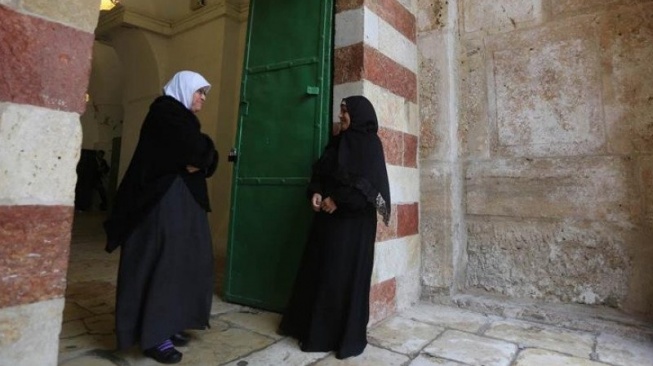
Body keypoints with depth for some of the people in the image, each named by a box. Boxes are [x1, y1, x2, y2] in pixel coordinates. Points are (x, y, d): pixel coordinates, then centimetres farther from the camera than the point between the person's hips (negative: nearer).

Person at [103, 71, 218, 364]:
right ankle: (152, 336, 5)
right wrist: (201, 157, -2)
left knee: (183, 261, 9)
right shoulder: (165, 112, -7)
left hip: (184, 200, 9)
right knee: (162, 262, -5)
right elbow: (197, 149, -22)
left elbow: (208, 159, 10)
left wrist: (198, 162, -10)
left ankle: (167, 325, 19)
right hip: (164, 201, -9)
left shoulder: (182, 117, 21)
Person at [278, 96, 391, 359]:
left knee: (345, 274, -3)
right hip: (328, 215, 7)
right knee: (319, 270, 10)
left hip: (354, 220, -7)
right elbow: (319, 172, 14)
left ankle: (348, 335, 12)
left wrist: (337, 200, -16)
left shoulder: (370, 144, -5)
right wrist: (316, 193, -5)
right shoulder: (337, 141, 16)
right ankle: (313, 326, 25)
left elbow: (368, 183, -15)